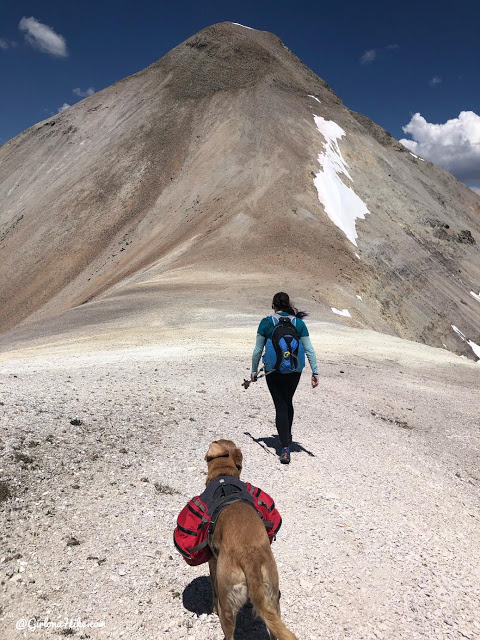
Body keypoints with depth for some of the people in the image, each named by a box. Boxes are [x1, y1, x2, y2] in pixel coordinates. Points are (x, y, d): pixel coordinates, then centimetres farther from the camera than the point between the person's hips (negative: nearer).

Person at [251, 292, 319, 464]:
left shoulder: (266, 322, -5)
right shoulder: (299, 323, 1)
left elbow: (258, 350, -2)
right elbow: (309, 350, -1)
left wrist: (254, 371, 9)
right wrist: (315, 373, 3)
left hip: (273, 371, -3)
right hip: (294, 371, 3)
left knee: (280, 406, 3)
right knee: (288, 402, 24)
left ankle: (285, 448, -5)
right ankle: (287, 436, 42)